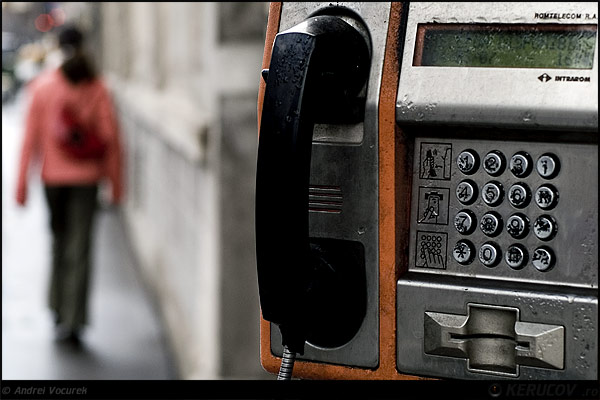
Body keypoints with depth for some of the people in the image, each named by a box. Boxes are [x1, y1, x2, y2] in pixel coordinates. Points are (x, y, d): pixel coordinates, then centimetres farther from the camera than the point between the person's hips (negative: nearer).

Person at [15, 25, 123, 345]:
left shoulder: (42, 86, -3)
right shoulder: (97, 88, -3)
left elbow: (31, 136, -3)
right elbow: (111, 137, -4)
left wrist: (22, 181, 1)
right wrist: (116, 182, 3)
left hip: (53, 175, 1)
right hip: (87, 175, -1)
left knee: (59, 240, 20)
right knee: (80, 249, -1)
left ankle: (58, 309, 26)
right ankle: (74, 320, -8)